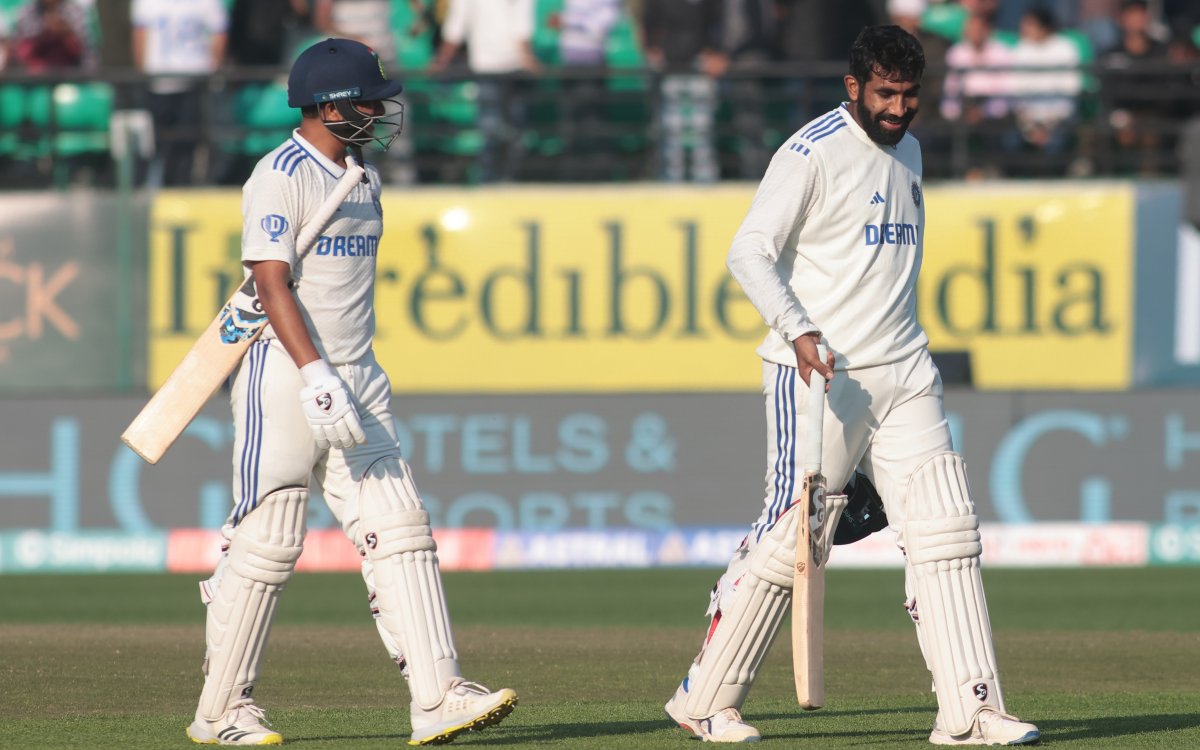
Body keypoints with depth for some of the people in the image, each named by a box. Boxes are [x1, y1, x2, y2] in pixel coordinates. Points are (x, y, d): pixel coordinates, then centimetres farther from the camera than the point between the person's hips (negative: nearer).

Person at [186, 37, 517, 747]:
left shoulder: (363, 178, 15)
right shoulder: (281, 177, -11)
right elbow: (273, 285, -18)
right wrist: (317, 380, -27)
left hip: (357, 382, 8)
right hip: (285, 377, -8)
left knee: (399, 528, -3)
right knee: (268, 543, -4)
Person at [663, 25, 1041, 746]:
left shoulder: (908, 152, 16)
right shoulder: (814, 153, -9)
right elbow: (750, 252, -15)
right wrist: (797, 330, -29)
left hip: (904, 375, 7)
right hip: (819, 375, -7)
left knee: (947, 531, -2)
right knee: (792, 532, -7)